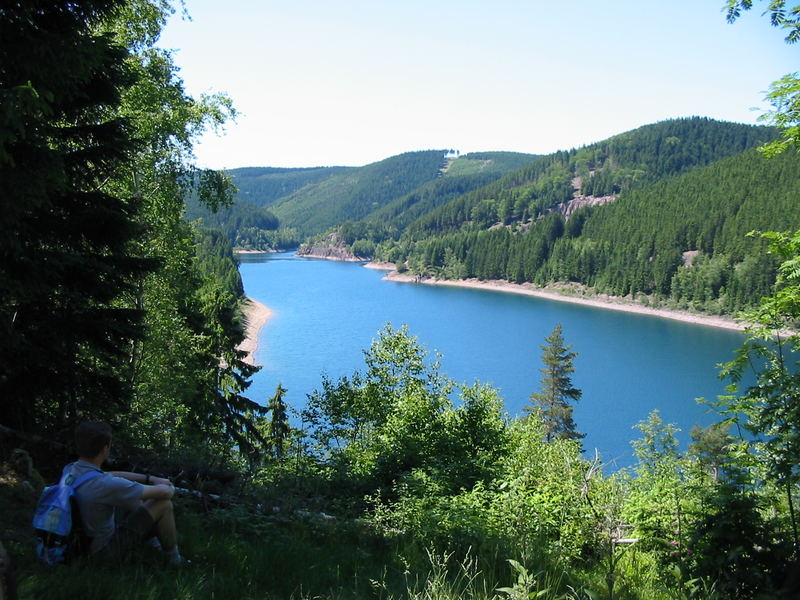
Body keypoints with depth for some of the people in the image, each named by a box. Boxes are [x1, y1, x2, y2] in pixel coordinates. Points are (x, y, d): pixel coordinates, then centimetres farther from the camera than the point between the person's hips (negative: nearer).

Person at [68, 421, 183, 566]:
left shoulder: (71, 469, -9)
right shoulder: (105, 484, -34)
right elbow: (163, 492, -25)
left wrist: (151, 479, 7)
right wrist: (170, 489, -1)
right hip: (105, 547, -9)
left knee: (134, 497, 21)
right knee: (164, 504, -8)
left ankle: (152, 539, 37)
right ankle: (172, 557, 13)